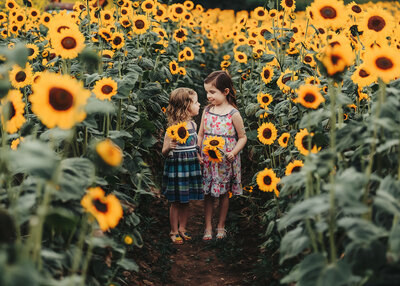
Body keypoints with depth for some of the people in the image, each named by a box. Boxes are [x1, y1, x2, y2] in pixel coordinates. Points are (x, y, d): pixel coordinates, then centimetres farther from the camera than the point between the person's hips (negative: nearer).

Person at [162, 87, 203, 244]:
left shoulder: (193, 125, 4)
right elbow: (164, 152, -12)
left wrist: (199, 158, 11)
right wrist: (169, 147, -31)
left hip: (190, 166, 6)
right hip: (176, 168, -6)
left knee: (186, 201, 14)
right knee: (176, 201, 5)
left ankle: (182, 229, 28)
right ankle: (174, 231, 19)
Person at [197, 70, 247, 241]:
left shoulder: (233, 114, -9)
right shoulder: (207, 111, 2)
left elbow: (242, 137, -2)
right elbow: (200, 134, 9)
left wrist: (233, 153, -16)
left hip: (225, 161, -3)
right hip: (207, 160, 3)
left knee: (224, 193, 10)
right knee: (207, 194, 8)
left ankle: (221, 226, 24)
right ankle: (208, 227, 18)